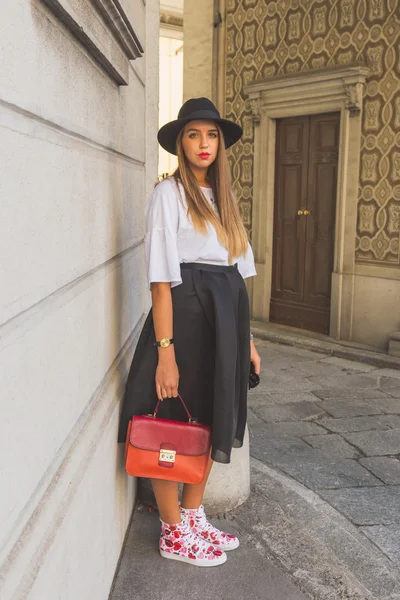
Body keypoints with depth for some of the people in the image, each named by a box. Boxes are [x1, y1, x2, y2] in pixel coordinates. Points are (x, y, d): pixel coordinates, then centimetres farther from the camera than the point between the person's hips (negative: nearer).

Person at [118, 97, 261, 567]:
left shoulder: (223, 197, 13)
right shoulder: (169, 193, -7)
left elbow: (236, 271, 12)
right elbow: (161, 280, -14)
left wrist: (247, 336, 10)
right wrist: (165, 350, -19)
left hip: (226, 316, 7)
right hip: (186, 314, -7)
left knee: (213, 422, 15)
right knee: (175, 426, 5)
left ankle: (194, 516, 34)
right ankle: (173, 533, 23)